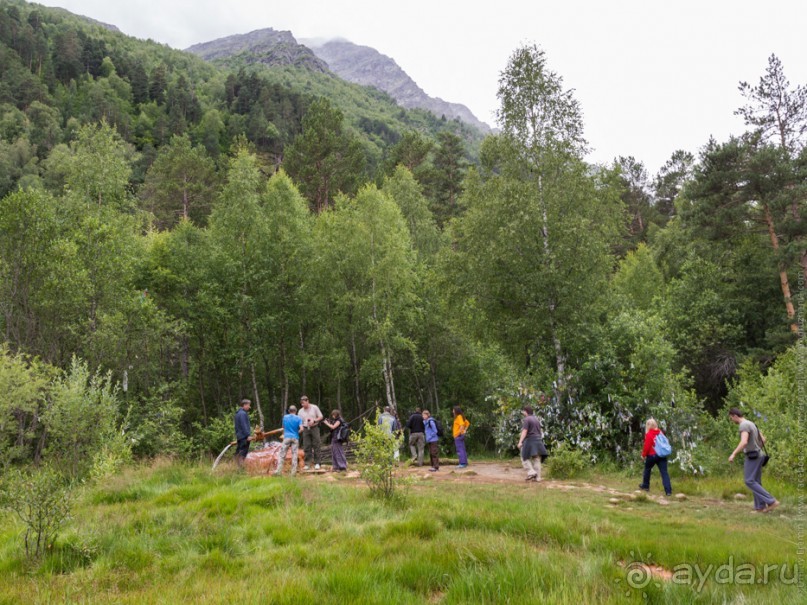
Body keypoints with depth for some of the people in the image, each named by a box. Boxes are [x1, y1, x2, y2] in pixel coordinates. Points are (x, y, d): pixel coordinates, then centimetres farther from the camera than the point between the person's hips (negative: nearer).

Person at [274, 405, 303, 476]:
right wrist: (297, 432, 8)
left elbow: (283, 427, 17)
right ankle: (293, 472, 2)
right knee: (294, 455, 3)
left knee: (282, 455, 3)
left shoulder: (285, 417, 6)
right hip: (295, 438, 0)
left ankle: (278, 471, -6)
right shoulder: (298, 418, -1)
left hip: (287, 437, 1)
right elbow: (301, 428, -11)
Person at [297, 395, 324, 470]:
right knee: (306, 447, -1)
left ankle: (317, 463, 1)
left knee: (316, 446, -3)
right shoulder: (300, 411, 9)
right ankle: (307, 464, 3)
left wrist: (314, 421, -11)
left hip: (314, 428, -2)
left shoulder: (314, 408, 1)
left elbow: (320, 417, 4)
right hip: (306, 429, 2)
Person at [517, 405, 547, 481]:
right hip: (538, 441, 7)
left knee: (525, 458, 3)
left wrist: (520, 442, -21)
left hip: (529, 441, -7)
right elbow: (540, 431, 20)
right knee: (537, 459, 5)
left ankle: (531, 472, -11)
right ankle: (537, 477, 2)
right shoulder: (536, 420, 16)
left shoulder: (526, 420, -9)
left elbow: (524, 431, -18)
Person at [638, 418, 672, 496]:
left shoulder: (649, 434, -13)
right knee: (664, 472, -1)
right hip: (662, 455, 4)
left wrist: (643, 455, 2)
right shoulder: (660, 432, 4)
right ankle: (668, 490, -11)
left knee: (647, 469, 19)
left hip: (652, 455, -4)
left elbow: (646, 446, -12)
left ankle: (645, 486, 32)